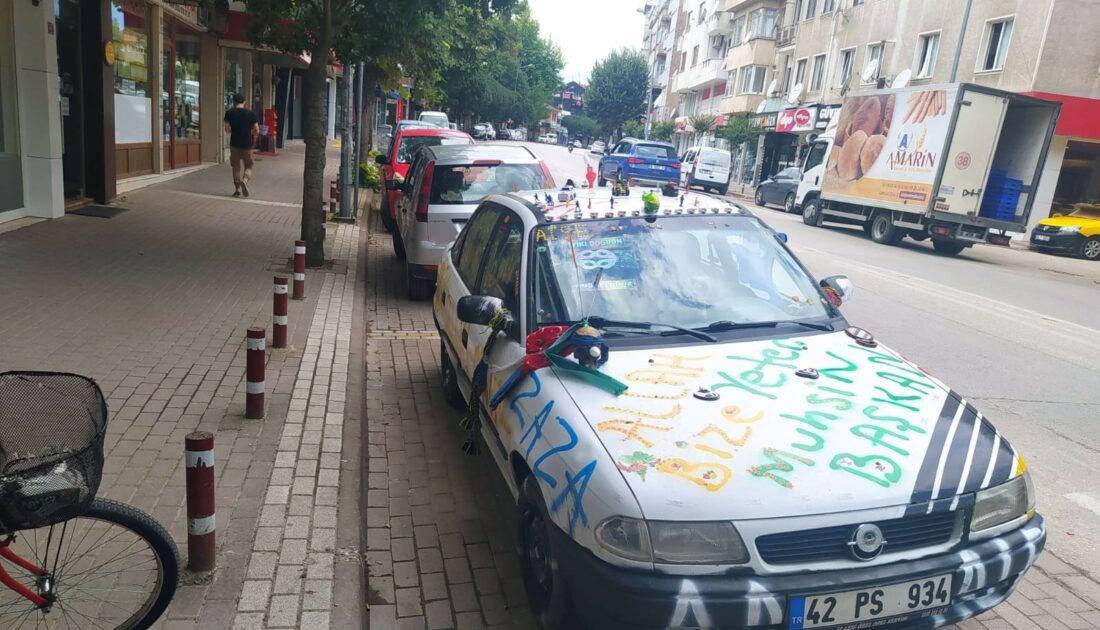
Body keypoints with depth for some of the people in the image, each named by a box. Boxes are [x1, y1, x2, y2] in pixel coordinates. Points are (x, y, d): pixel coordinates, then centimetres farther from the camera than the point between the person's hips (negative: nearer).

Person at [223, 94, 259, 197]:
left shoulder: (229, 113, -2)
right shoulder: (250, 113, -2)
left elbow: (227, 129, -7)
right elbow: (257, 131, -4)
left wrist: (233, 131, 14)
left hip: (234, 143, 0)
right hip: (247, 144, 0)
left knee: (236, 167, 11)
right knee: (248, 167, 10)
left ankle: (237, 189, 13)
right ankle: (244, 180, -19)